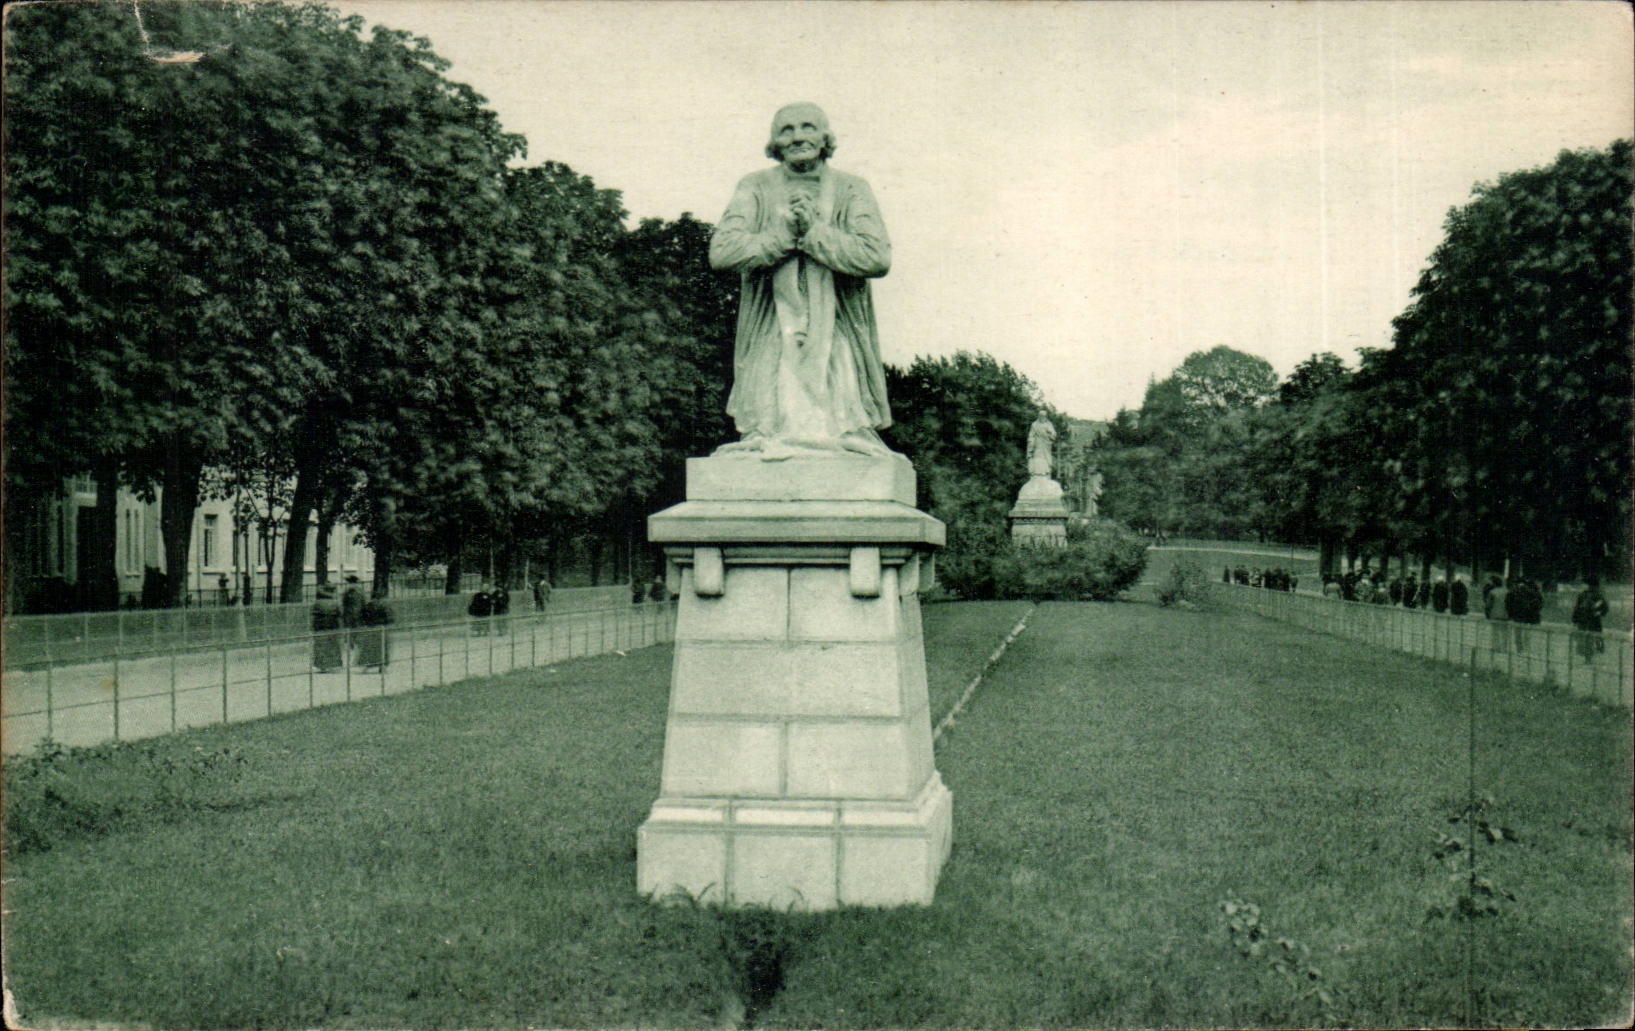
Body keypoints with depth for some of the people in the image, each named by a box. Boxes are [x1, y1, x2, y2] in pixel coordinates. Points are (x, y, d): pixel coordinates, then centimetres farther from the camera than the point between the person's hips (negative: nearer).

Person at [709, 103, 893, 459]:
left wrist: (812, 231, -13)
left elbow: (878, 258, -11)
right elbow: (721, 253, -8)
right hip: (772, 345, 0)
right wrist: (786, 233, -12)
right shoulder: (756, 189, 6)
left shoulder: (851, 190, 5)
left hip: (836, 342, 0)